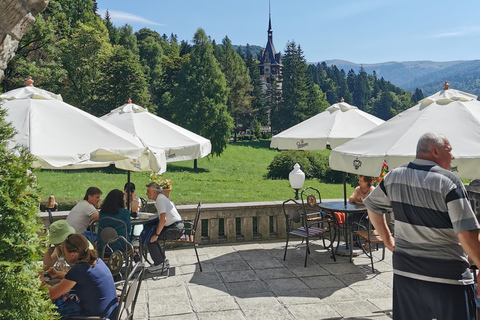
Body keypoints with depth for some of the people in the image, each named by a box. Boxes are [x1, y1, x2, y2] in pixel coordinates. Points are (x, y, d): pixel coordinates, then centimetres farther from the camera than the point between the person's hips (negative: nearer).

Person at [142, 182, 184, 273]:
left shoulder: (160, 199, -15)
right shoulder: (161, 198, 15)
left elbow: (163, 219, -25)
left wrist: (156, 234, -20)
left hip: (174, 229, -10)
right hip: (176, 228, 10)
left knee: (149, 238, -7)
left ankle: (159, 264, 0)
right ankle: (163, 261, 17)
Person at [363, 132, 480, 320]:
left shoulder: (394, 176, 1)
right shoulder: (449, 182, -16)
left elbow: (372, 205, 14)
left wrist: (387, 238, 21)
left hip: (404, 272, 5)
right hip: (448, 277, -5)